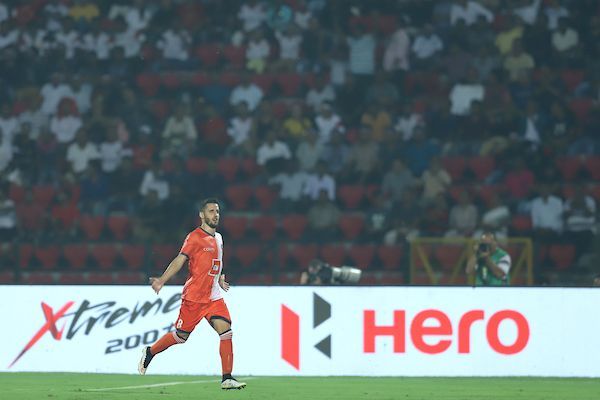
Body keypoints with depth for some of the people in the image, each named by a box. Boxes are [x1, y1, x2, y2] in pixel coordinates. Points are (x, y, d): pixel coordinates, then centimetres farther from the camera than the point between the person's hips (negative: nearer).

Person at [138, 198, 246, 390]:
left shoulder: (218, 238, 14)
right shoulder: (195, 237, -10)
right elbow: (180, 260, -15)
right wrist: (162, 280, -24)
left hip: (214, 296, 6)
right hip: (194, 296, -6)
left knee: (226, 331, -10)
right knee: (181, 335, 3)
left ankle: (227, 379, -10)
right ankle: (149, 352, 30)